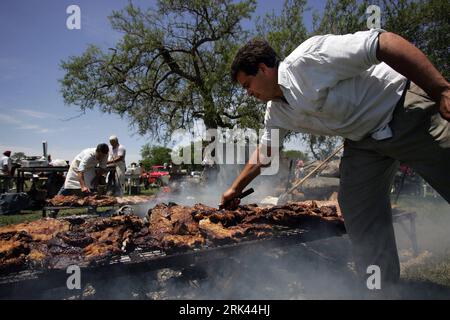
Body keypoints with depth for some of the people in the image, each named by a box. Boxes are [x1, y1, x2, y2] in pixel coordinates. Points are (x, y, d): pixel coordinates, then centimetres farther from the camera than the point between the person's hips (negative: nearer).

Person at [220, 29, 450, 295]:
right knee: (360, 215, -1)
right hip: (363, 140, 7)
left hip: (405, 107, -7)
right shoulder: (277, 113, 4)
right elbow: (262, 154, 16)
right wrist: (235, 189, 22)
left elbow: (386, 42, -26)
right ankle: (380, 287, 10)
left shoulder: (307, 59, -23)